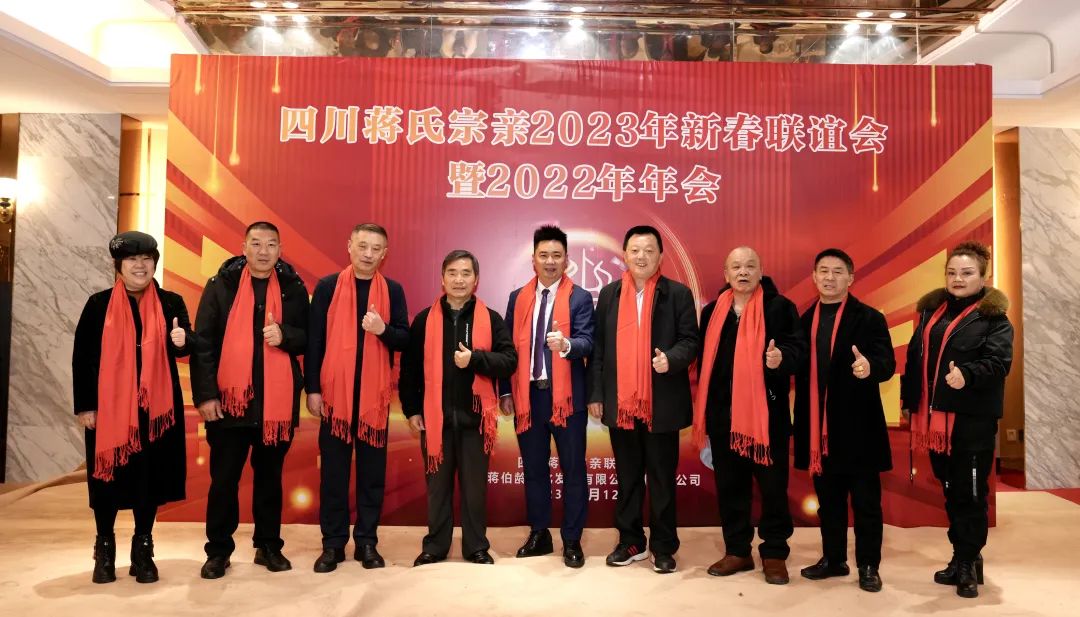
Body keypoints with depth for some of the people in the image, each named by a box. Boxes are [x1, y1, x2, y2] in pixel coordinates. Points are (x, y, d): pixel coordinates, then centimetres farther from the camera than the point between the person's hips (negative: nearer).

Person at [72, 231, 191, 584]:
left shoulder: (171, 303, 3)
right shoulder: (99, 305, 1)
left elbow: (189, 345, -4)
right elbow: (82, 357, 1)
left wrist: (182, 340, -29)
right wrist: (84, 406, -4)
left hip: (156, 406, 1)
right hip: (109, 406, 0)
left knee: (150, 476, 6)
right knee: (108, 475, 7)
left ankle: (143, 549, 21)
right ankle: (105, 549, 25)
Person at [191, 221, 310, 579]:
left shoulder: (293, 288, 5)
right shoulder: (221, 285, 1)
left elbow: (308, 337, 6)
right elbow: (203, 343, -2)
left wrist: (285, 335, -16)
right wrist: (205, 394, -8)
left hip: (278, 399, 1)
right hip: (229, 399, -1)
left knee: (270, 475, 12)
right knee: (224, 478, 7)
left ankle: (268, 546, 25)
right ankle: (218, 550, 21)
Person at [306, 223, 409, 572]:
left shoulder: (393, 290, 6)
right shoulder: (327, 287, 2)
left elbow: (405, 340, 4)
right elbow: (313, 339, 1)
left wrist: (383, 329, -17)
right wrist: (312, 388, -4)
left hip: (375, 394, 1)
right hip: (334, 392, -1)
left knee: (373, 469, 7)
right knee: (333, 469, 5)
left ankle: (367, 541, 18)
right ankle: (333, 542, 17)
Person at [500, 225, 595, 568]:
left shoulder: (580, 297, -2)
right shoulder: (518, 297, 9)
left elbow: (587, 342, -13)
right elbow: (509, 346, 9)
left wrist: (566, 344, -36)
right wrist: (506, 392, 5)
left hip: (566, 395, -3)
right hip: (527, 395, 4)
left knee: (573, 469, 5)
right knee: (534, 468, 14)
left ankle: (572, 541, 18)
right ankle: (539, 534, 29)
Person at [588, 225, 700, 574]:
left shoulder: (678, 293, 0)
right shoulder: (609, 294, 7)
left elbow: (690, 340, -2)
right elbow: (598, 346, 7)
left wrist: (671, 359, -24)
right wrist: (596, 394, 3)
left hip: (662, 403, -2)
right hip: (620, 403, 3)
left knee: (662, 478, 8)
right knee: (627, 477, 13)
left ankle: (663, 547, 21)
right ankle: (630, 542, 27)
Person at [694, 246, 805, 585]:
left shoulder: (779, 307, -2)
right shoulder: (712, 311, 10)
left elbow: (797, 347, -8)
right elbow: (704, 359, 12)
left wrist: (782, 358, -31)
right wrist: (704, 410, 10)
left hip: (767, 412, -4)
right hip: (723, 413, 4)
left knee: (773, 485, 5)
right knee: (729, 484, 11)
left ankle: (774, 554, 20)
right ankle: (737, 551, 25)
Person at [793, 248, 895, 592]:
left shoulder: (869, 318, -3)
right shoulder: (804, 320, 9)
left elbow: (888, 364, -12)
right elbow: (800, 370, 7)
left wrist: (870, 367, -32)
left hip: (857, 425, -4)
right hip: (818, 426, 4)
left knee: (865, 500, 6)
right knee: (828, 498, 15)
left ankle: (868, 566, 19)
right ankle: (833, 558, 28)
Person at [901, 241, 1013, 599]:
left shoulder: (993, 317, -3)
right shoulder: (931, 310, 13)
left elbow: (998, 361, -16)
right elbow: (914, 358, 15)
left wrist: (967, 375, -35)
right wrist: (908, 402, 14)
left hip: (973, 419, -5)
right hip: (934, 416, 6)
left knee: (971, 492, 1)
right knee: (950, 489, 14)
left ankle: (968, 564, 14)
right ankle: (962, 558, 27)